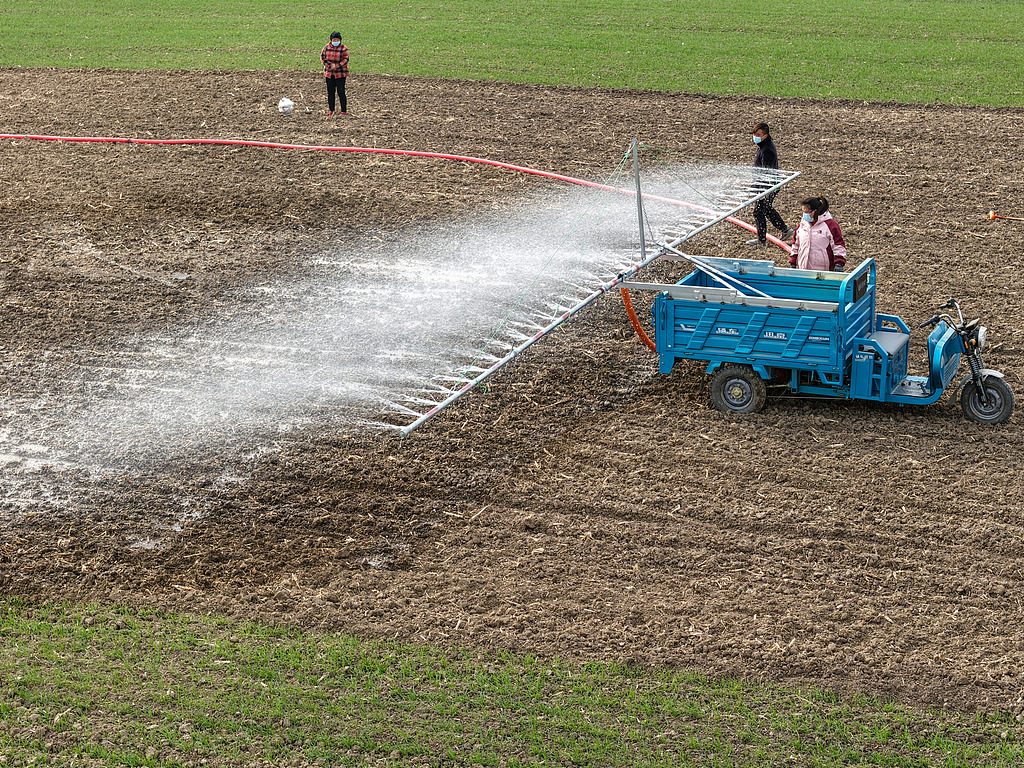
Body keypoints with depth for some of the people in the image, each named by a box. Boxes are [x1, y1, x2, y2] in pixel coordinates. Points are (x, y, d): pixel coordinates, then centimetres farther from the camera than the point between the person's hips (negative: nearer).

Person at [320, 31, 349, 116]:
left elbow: (345, 60, -7)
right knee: (330, 92, 8)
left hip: (340, 74, -4)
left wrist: (337, 66, -17)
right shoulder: (326, 47, 6)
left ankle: (344, 110, 1)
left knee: (341, 92, -6)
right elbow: (322, 56, 6)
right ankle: (331, 110, 18)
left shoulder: (343, 48, -4)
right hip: (329, 73, 4)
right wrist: (329, 65, -8)